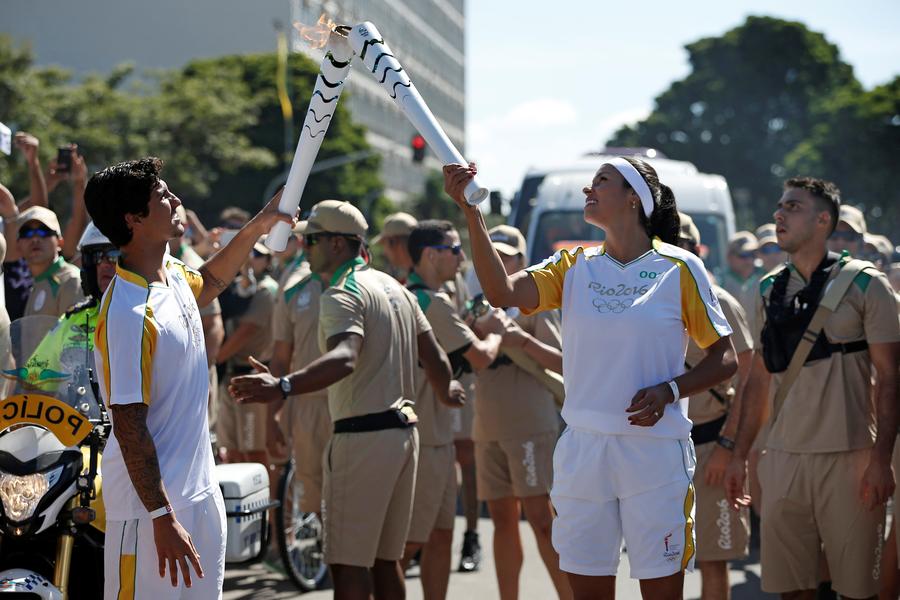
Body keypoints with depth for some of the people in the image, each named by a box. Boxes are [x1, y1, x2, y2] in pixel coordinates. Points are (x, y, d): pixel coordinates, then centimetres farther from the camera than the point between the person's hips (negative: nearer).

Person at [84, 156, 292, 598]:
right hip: (151, 500, -9)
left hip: (199, 490, 9)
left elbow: (210, 281, 33)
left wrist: (258, 226, 23)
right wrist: (162, 518, -23)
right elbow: (129, 426, -22)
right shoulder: (128, 313, -22)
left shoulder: (173, 273, 5)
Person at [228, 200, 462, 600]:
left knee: (347, 564, -7)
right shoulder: (395, 288, 15)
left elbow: (344, 359, -32)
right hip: (403, 429, 9)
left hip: (362, 436, -9)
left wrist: (281, 387, -46)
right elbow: (436, 360, 17)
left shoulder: (341, 295, -13)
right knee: (385, 559, 15)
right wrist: (445, 394, 39)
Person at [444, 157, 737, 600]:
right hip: (583, 449, 3)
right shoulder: (573, 267, 9)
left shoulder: (679, 269, -1)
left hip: (655, 451, -3)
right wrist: (469, 210, -15)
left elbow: (724, 359, 2)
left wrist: (668, 392, -14)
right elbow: (502, 292, -9)